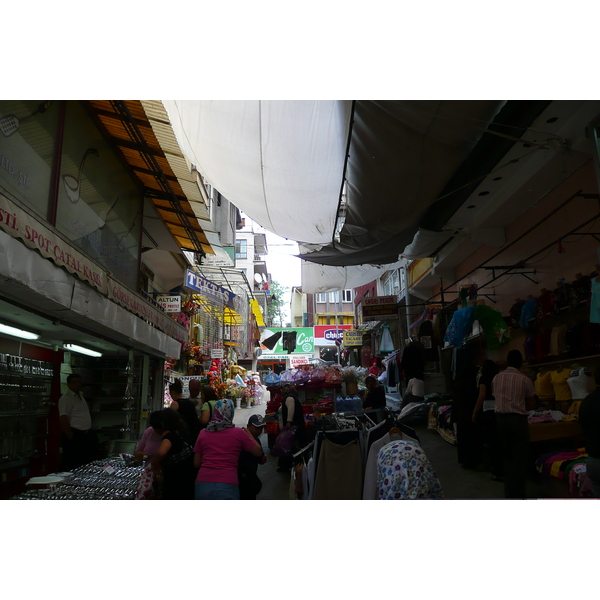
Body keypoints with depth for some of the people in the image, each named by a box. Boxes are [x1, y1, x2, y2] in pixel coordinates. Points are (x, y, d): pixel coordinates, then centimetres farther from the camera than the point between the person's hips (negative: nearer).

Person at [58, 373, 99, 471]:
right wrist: (71, 437, -21)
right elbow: (63, 420, -18)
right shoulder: (65, 398, -10)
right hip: (75, 436, -9)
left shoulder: (80, 396, 19)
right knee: (71, 466, -7)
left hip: (85, 436, 9)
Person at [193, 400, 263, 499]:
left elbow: (196, 464, 11)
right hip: (227, 486, -3)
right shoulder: (238, 433, 0)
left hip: (203, 484, 3)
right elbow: (258, 452, 8)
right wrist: (248, 434, 21)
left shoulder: (203, 433, 7)